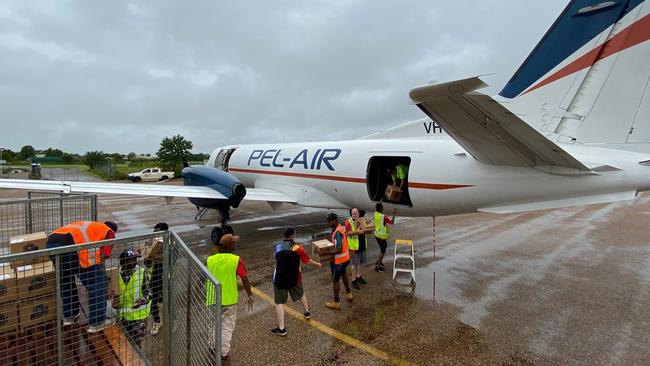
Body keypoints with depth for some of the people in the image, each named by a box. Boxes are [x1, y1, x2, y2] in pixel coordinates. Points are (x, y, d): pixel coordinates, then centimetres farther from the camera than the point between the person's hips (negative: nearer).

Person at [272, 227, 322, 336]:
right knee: (301, 294, 26)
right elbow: (307, 261, 0)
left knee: (279, 302, 7)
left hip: (279, 278, 0)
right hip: (294, 278, 0)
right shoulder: (298, 247, -10)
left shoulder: (277, 246, 1)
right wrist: (317, 264, 18)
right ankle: (307, 312, 46)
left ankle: (281, 328, 5)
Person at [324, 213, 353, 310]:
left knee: (335, 280, 6)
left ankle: (336, 303, 19)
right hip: (345, 258, 10)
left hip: (339, 260, -10)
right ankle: (348, 294, 47)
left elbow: (338, 250, -32)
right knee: (343, 274, 30)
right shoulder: (340, 228, 2)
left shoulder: (337, 232, -29)